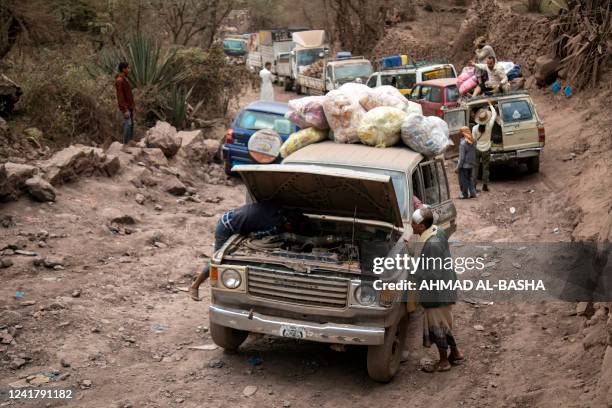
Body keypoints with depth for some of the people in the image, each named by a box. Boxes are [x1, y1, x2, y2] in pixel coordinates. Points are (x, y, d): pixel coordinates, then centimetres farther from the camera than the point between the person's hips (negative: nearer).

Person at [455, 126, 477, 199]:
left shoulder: (463, 143, -21)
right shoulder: (472, 142, 1)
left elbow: (462, 157, -19)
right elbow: (474, 154, 11)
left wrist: (458, 167, -13)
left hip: (464, 165, -8)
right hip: (471, 164, 8)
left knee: (463, 180, 5)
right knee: (469, 179, 19)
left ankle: (465, 195, 12)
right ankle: (473, 193, 17)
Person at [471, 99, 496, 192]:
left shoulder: (475, 128, -14)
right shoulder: (489, 126, -15)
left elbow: (473, 140, -5)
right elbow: (494, 114, -1)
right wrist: (490, 104, 10)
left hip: (477, 149, 0)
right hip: (486, 150, 0)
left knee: (475, 168, 9)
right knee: (485, 168, 10)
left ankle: (473, 185, 7)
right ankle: (485, 185, 12)